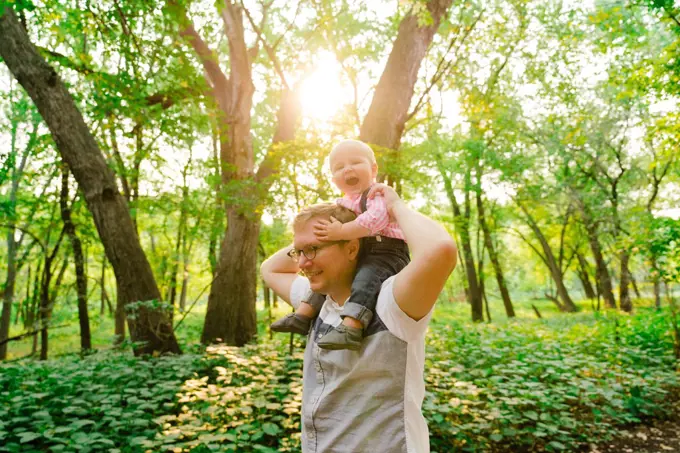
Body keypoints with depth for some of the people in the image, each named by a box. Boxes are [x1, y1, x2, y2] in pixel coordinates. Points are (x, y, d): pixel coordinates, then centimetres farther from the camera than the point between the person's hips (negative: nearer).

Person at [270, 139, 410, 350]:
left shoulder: (378, 194, -11)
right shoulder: (342, 203, 16)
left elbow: (375, 219, -30)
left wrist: (341, 232, -31)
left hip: (387, 253, -9)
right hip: (357, 255, 9)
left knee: (365, 279, -34)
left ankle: (351, 328, -46)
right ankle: (303, 315, 10)